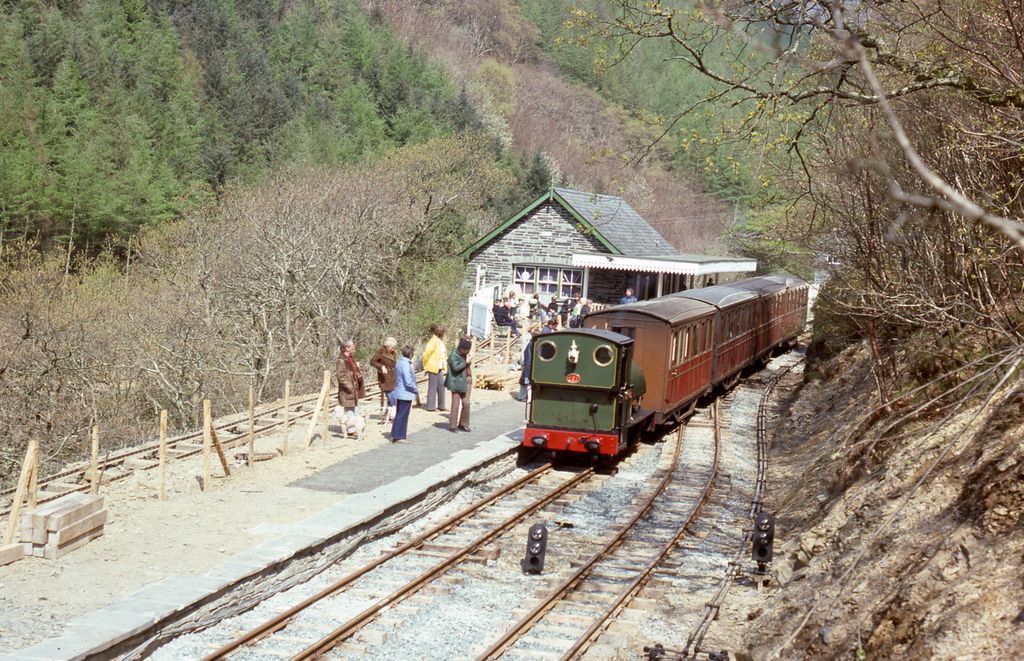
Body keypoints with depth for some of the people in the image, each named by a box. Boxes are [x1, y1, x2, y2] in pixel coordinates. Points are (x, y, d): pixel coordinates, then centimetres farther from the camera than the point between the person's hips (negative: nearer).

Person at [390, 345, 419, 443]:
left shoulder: (399, 363, 6)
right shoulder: (406, 365, -21)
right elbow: (408, 382, -24)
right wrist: (416, 390, -7)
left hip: (399, 393, 9)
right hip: (406, 394, -9)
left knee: (399, 415, 17)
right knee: (403, 416, -2)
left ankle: (394, 435, 23)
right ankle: (399, 437, 2)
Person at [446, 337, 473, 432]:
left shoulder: (466, 355, 12)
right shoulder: (453, 355, -10)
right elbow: (456, 367, -23)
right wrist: (466, 362, -16)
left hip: (466, 382, 7)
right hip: (457, 382, -7)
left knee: (466, 403, 6)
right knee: (456, 404, -4)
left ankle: (463, 424, 17)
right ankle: (453, 425, 2)